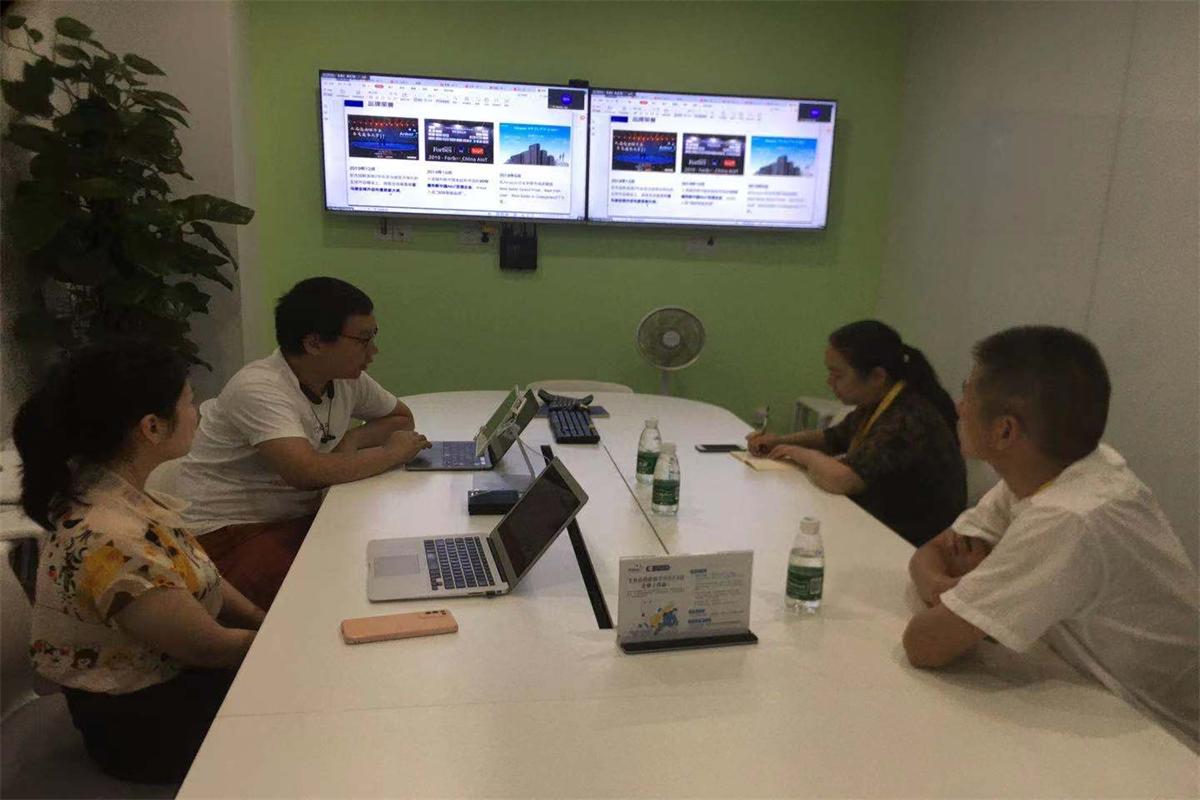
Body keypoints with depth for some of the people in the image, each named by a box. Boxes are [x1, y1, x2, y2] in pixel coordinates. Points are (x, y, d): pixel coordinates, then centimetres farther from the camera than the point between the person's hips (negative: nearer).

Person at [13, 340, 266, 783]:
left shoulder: (110, 486, -6)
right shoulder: (111, 541, -35)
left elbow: (195, 575, 4)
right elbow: (210, 648, -23)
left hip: (174, 668, 8)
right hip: (148, 725, -7)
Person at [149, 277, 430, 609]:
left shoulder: (347, 379, 1)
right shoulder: (258, 388, -22)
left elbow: (402, 417, 16)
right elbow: (307, 473, -34)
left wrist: (354, 440, -6)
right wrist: (391, 453, -20)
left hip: (299, 518, 7)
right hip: (227, 534, -7)